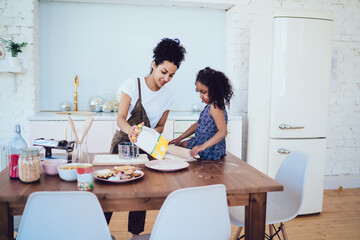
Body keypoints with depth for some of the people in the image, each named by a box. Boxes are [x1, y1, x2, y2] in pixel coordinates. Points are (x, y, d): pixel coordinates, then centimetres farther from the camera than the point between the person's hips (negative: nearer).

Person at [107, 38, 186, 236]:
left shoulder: (167, 96, 0)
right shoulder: (132, 85, -11)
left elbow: (160, 126, 6)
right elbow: (120, 118, -17)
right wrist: (130, 129, -39)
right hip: (123, 141, -2)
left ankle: (136, 232, 21)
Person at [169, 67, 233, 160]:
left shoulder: (215, 107, -23)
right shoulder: (210, 106, 7)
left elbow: (223, 132, -32)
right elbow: (198, 124, 15)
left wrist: (203, 146, -37)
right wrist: (180, 138, 12)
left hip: (209, 152, -10)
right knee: (177, 145, 23)